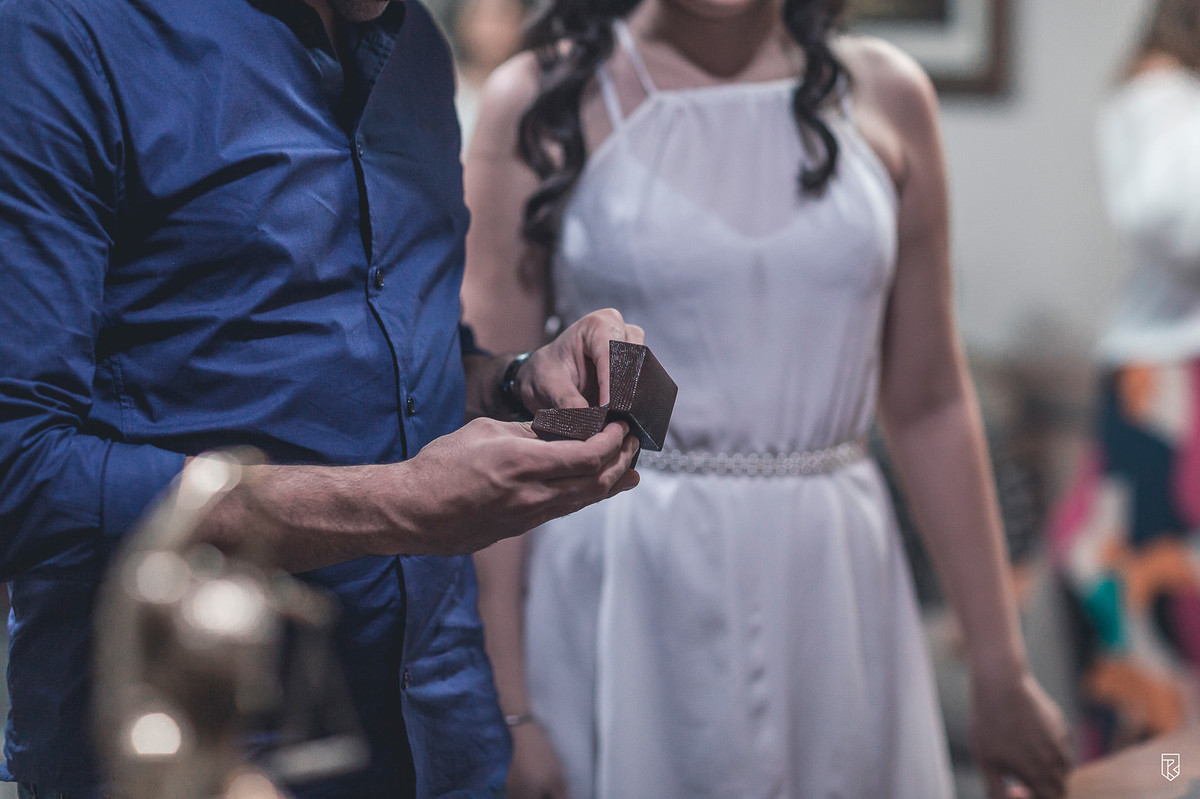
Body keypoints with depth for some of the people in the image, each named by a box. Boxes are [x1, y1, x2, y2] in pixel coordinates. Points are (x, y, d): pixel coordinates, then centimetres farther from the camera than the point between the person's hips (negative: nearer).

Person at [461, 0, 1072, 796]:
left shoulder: (884, 96, 4)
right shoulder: (542, 102, -3)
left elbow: (928, 404, 9)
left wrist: (1001, 667, 10)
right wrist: (501, 708, -8)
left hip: (835, 598, 3)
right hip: (622, 594, -2)